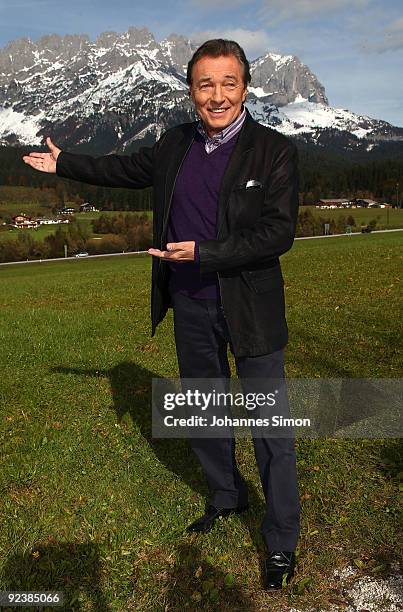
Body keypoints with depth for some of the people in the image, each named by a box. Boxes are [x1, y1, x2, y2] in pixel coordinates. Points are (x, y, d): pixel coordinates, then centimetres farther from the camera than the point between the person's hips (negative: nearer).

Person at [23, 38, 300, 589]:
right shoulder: (176, 144, 6)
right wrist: (64, 164, 30)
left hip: (250, 305, -5)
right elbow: (127, 170, 22)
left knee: (269, 425, 2)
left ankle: (281, 544, 20)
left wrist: (203, 252, -22)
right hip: (190, 302, 5)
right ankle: (226, 496, 44)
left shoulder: (275, 150, -9)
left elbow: (279, 233, -17)